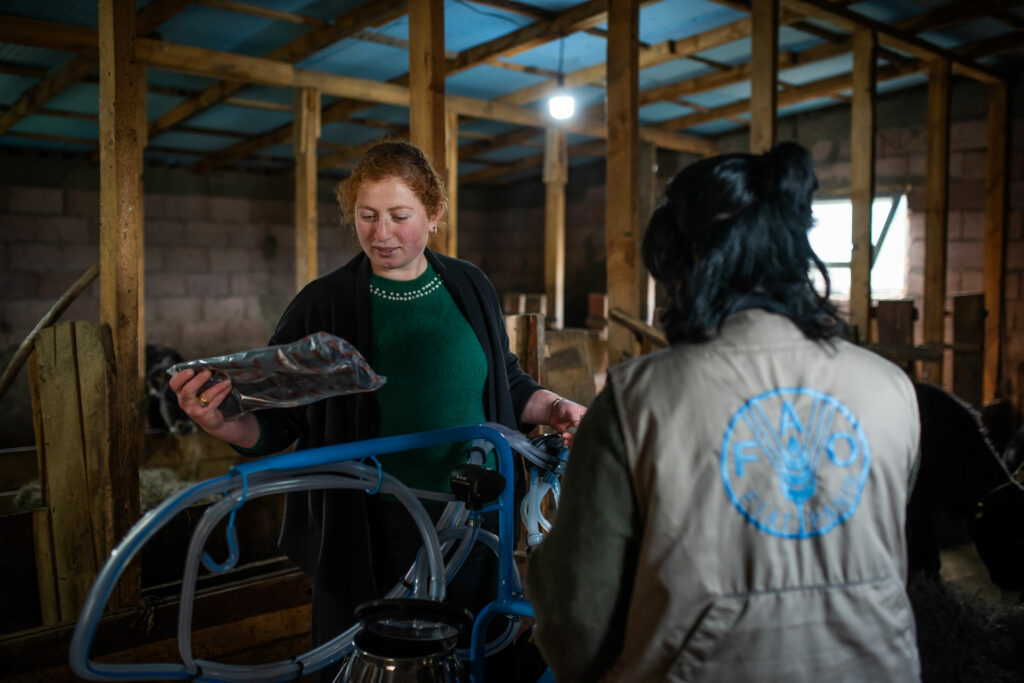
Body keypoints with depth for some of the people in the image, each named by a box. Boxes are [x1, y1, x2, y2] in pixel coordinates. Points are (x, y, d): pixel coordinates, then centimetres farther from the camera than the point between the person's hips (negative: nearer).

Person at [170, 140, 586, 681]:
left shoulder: (470, 288, 3)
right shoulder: (323, 304, -6)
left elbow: (505, 383, 16)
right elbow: (273, 423, -4)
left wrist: (553, 408, -1)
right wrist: (217, 421, -23)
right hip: (364, 540, -3)